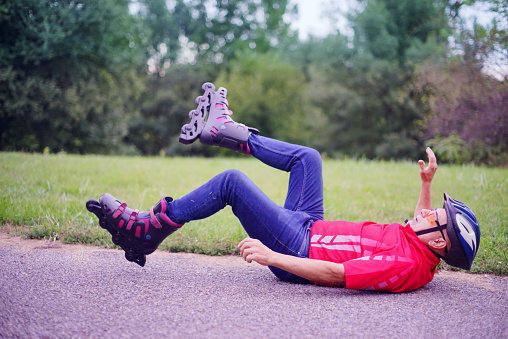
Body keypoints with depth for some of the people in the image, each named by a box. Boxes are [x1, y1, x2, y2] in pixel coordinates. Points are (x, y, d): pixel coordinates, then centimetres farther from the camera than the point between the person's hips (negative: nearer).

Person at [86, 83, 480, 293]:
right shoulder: (424, 253, -3)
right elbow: (417, 227, 22)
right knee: (306, 157, 14)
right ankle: (224, 130, 29)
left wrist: (272, 256, -36)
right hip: (312, 228, 9)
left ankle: (148, 228, 4)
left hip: (299, 247, -9)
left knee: (232, 181, -14)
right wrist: (427, 183, 13)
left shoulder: (405, 265, -30)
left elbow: (335, 274, -36)